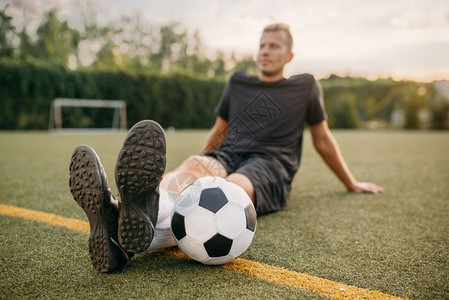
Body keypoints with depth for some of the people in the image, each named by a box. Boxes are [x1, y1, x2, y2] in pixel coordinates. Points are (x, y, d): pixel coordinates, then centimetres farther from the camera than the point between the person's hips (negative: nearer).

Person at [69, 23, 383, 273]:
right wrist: (198, 164, 34)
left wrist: (352, 184, 28)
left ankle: (147, 228, -71)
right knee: (195, 165, -35)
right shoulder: (237, 82, 22)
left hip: (269, 168, -2)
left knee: (233, 186, -38)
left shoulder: (306, 86, 16)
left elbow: (323, 140, 23)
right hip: (227, 156, 2)